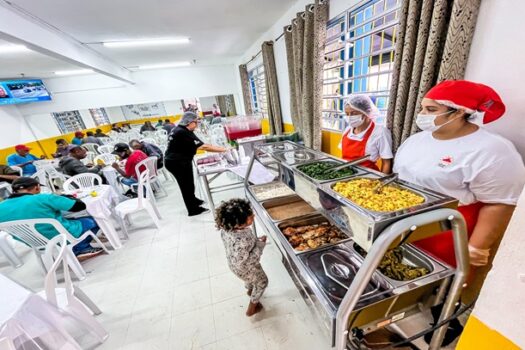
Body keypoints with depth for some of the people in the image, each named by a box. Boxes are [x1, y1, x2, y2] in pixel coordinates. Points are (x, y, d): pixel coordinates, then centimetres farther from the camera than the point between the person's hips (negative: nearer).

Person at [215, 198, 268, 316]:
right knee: (262, 282, 25)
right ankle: (251, 309, 47)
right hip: (245, 268, -6)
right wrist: (260, 243, -29)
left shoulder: (227, 227, -24)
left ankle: (250, 290, 70)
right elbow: (246, 262, -35)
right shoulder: (241, 242, -47)